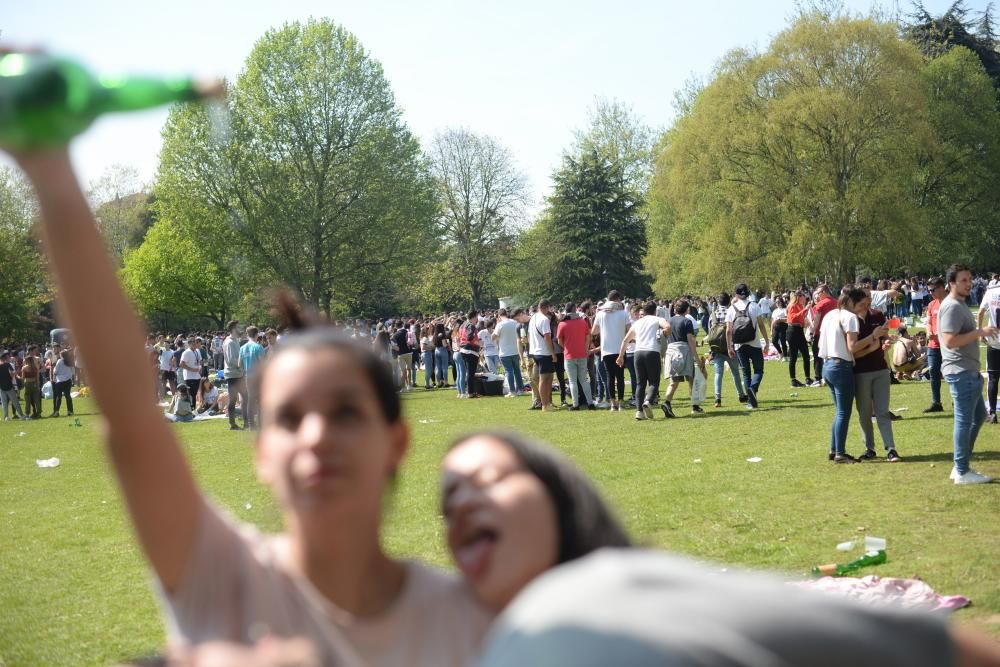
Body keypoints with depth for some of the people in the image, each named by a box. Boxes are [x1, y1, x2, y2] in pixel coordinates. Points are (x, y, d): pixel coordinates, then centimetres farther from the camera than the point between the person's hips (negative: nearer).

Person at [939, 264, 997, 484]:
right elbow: (950, 341, -27)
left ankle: (961, 465, 22)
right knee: (965, 420, -4)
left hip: (969, 371, 11)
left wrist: (979, 332, 14)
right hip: (961, 372, -11)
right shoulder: (952, 307, -17)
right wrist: (980, 332, -23)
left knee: (978, 416, 17)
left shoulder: (960, 305, 16)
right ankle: (962, 472, 4)